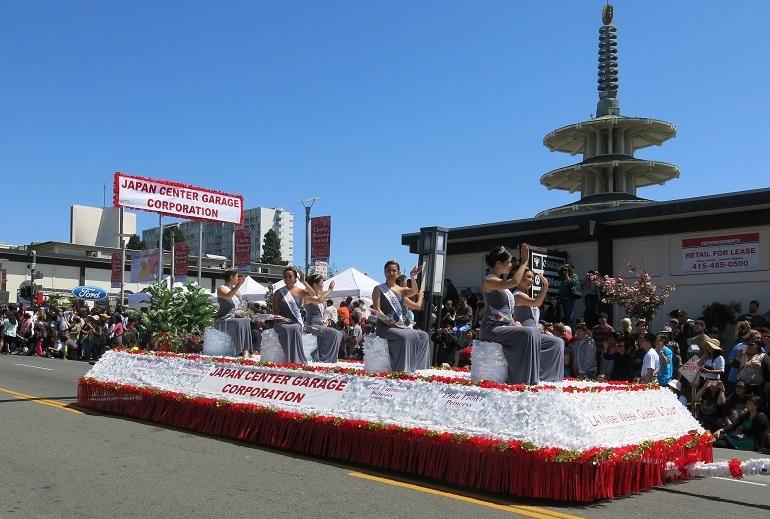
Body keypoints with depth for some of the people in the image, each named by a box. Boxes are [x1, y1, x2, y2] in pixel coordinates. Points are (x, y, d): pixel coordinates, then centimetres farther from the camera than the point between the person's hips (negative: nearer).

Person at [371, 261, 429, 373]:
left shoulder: (401, 290, 15)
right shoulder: (378, 289, 2)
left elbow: (414, 291, -7)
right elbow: (376, 310, -8)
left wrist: (413, 277, -23)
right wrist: (390, 323, -18)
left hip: (399, 325, 6)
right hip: (384, 327, -6)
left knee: (423, 335, -12)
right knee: (405, 336, -32)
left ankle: (416, 368, -10)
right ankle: (401, 370, -29)